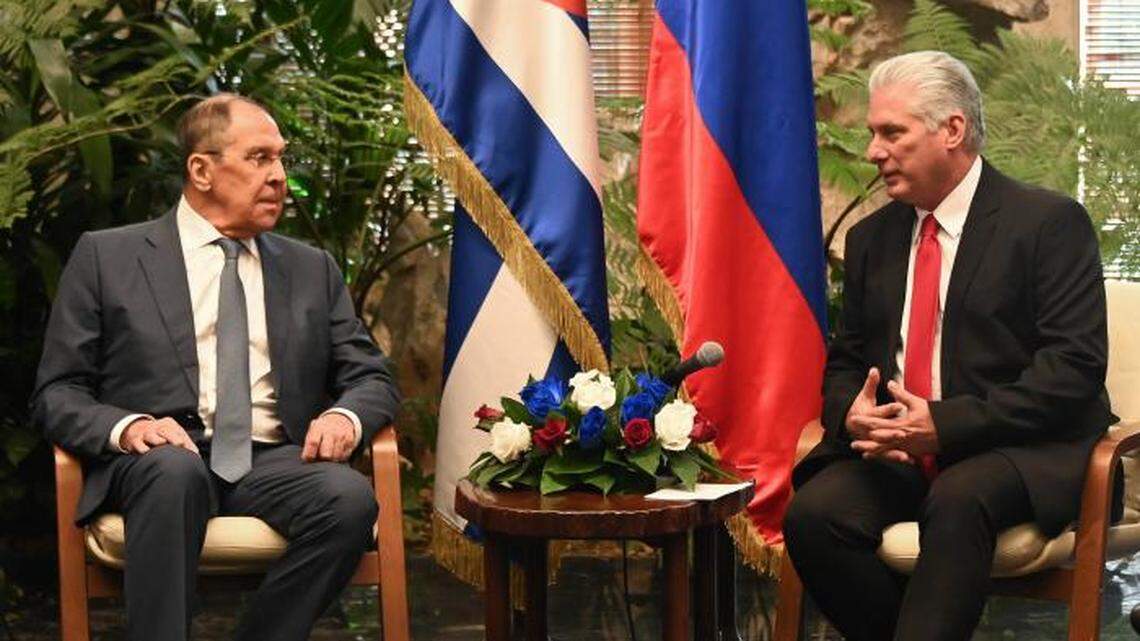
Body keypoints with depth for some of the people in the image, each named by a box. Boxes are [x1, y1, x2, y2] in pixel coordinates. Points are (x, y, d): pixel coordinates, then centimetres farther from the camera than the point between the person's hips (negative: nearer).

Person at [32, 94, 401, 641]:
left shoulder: (313, 269, 20)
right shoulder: (106, 257, 10)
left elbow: (373, 378, 18)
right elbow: (56, 393, 7)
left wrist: (344, 416, -7)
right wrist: (125, 426, -16)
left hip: (273, 465, 3)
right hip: (156, 461, -3)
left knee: (351, 496, -30)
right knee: (177, 470, -38)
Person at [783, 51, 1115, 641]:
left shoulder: (1049, 223, -4)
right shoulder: (871, 238, 15)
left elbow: (1076, 366, -12)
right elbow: (845, 363, 19)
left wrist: (946, 425, -20)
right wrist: (851, 415, -7)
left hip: (1022, 452, -5)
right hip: (895, 453, 5)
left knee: (959, 500, -37)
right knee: (813, 514, -23)